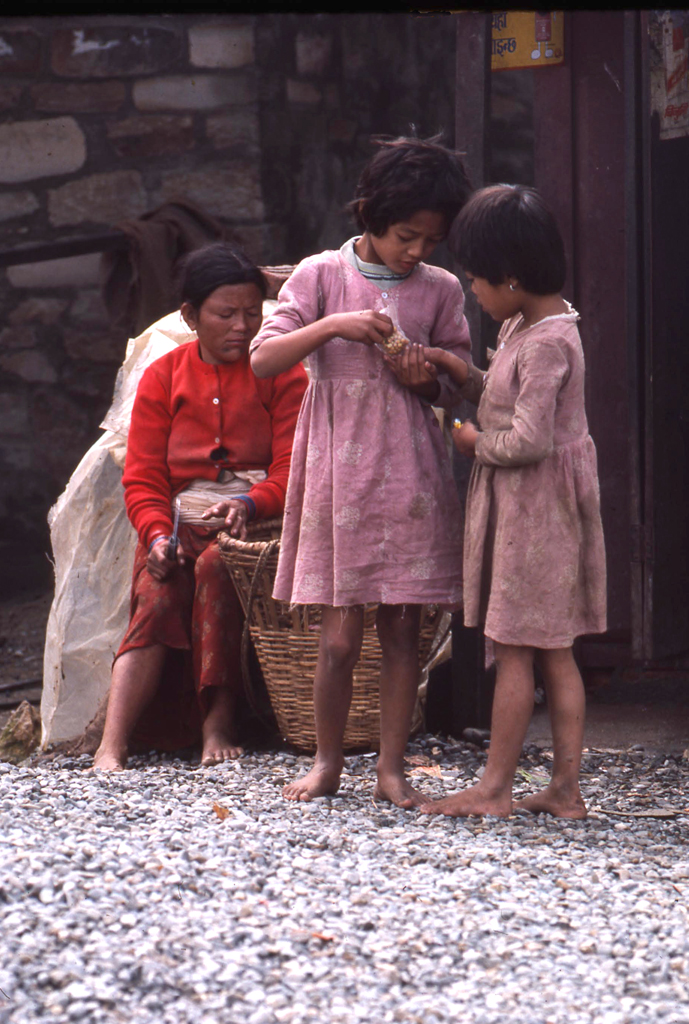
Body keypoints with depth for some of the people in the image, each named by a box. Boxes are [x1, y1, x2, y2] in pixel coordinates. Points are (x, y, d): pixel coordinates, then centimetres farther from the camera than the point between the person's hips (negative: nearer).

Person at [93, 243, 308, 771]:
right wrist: (158, 534, -13)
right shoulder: (163, 377, 15)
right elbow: (143, 479, 9)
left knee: (216, 566, -35)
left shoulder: (282, 374, 9)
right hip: (180, 524, 2)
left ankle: (219, 723, -31)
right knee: (158, 595, -29)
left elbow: (293, 470, -1)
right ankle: (113, 746, -41)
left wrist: (250, 504, -24)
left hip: (257, 521, -1)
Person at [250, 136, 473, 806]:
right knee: (340, 637, -2)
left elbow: (456, 390, 13)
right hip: (338, 468, -2)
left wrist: (424, 380, -9)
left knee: (402, 629, 3)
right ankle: (327, 763, 15)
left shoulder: (440, 290, 7)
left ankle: (391, 769, 12)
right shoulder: (322, 275, 1)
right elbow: (263, 358, -5)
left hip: (410, 472, 2)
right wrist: (333, 325, -18)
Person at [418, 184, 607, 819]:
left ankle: (495, 788, 3)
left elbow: (529, 439, -25)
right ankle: (566, 787, 12)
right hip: (531, 504, 10)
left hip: (535, 504, -10)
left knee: (514, 648, -3)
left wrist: (475, 442, -9)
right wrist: (463, 375, 5)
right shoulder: (522, 326, 10)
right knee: (554, 651, 9)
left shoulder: (546, 343, -21)